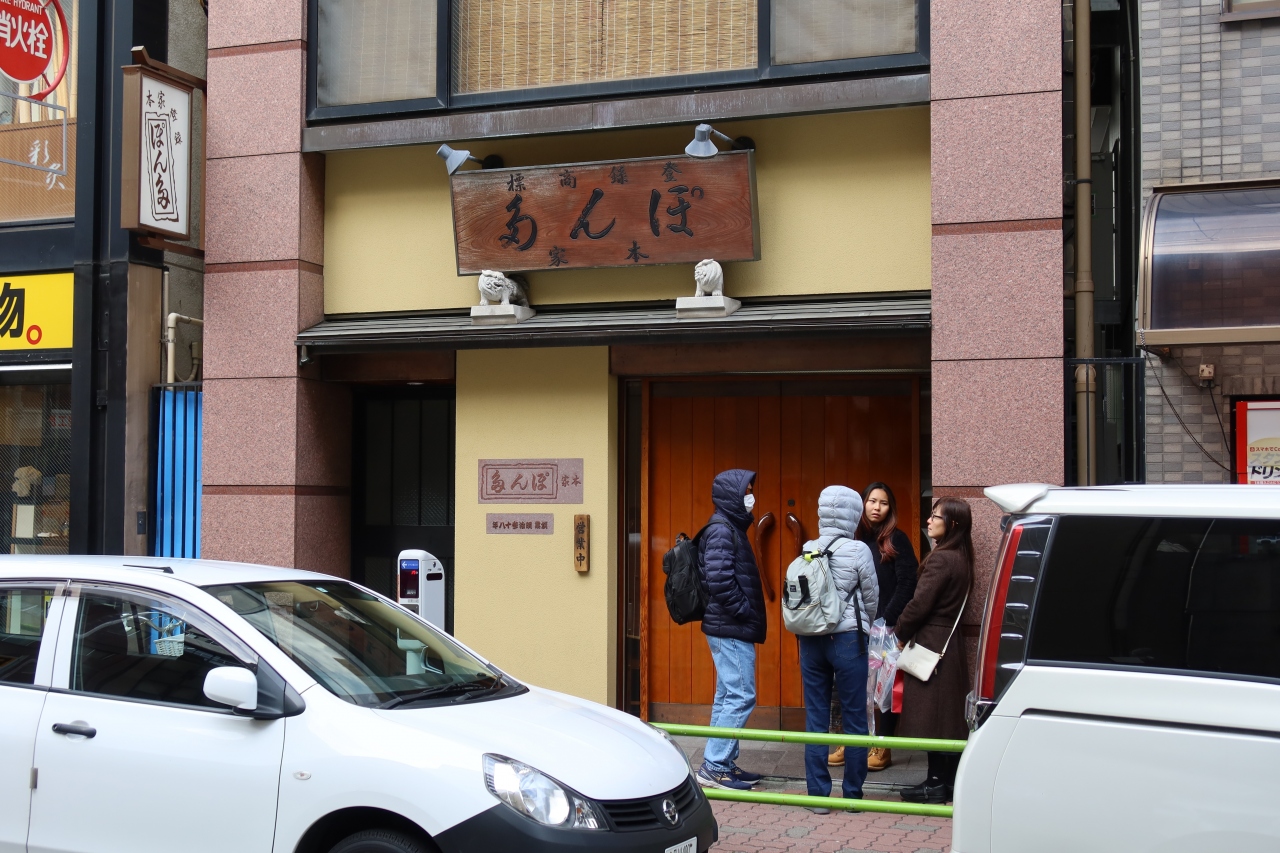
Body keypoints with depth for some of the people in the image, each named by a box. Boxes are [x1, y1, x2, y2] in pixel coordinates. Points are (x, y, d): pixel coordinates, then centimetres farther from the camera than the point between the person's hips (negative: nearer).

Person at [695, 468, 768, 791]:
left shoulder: (731, 528, 16)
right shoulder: (722, 530, -14)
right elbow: (720, 580, -23)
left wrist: (749, 616, 12)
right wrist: (745, 612, -15)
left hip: (731, 629, 10)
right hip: (731, 630, -10)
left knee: (728, 696, 13)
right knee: (740, 696, -9)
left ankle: (722, 763, 19)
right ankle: (714, 767, -7)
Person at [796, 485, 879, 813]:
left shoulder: (808, 550, 1)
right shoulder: (858, 551, -9)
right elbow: (872, 598, 2)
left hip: (811, 639, 4)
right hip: (848, 638, -3)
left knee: (815, 717, 7)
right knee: (854, 718, 7)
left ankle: (818, 795, 9)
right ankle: (853, 794, 12)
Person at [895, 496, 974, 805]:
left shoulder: (940, 560, -17)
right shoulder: (961, 559, 11)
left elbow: (920, 604, -18)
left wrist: (901, 634, -2)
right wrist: (908, 632, 12)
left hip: (932, 643, -9)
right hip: (950, 642, 9)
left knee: (932, 716, -3)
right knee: (949, 714, 13)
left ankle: (936, 783, 0)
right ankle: (951, 779, 18)